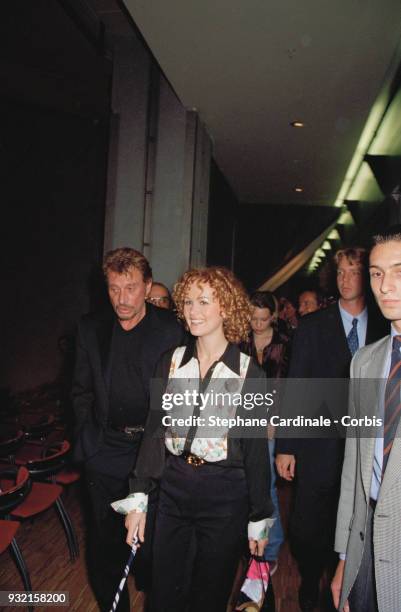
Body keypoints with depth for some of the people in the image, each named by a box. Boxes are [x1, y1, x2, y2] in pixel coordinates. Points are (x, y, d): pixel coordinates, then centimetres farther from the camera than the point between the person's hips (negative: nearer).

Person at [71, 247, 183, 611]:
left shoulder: (171, 330, -9)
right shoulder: (91, 328, 1)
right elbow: (82, 389, 8)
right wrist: (89, 434, 3)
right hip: (105, 452, 2)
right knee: (106, 537, 13)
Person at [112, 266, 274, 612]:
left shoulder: (249, 373, -9)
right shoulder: (171, 363, 0)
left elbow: (256, 448, -4)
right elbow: (154, 431, 2)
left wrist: (259, 519, 0)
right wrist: (138, 499, 0)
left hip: (224, 495, -3)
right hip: (174, 488, 3)